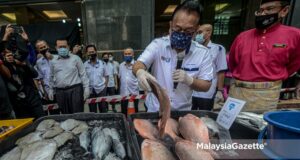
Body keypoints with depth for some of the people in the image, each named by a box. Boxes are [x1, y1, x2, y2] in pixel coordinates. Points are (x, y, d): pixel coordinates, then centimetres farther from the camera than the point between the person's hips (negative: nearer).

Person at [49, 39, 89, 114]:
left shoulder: (75, 58, 2)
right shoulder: (53, 61, 12)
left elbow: (83, 74, 1)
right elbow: (51, 77, 20)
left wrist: (86, 88, -5)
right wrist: (51, 89, 17)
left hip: (75, 89, -3)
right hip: (60, 92, 4)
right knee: (65, 114, 10)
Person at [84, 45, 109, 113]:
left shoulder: (102, 63, 3)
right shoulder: (85, 65, 2)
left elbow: (106, 76, 9)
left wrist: (105, 86, 2)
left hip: (101, 89, 0)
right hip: (90, 90, 1)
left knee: (103, 109, 7)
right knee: (92, 111, 11)